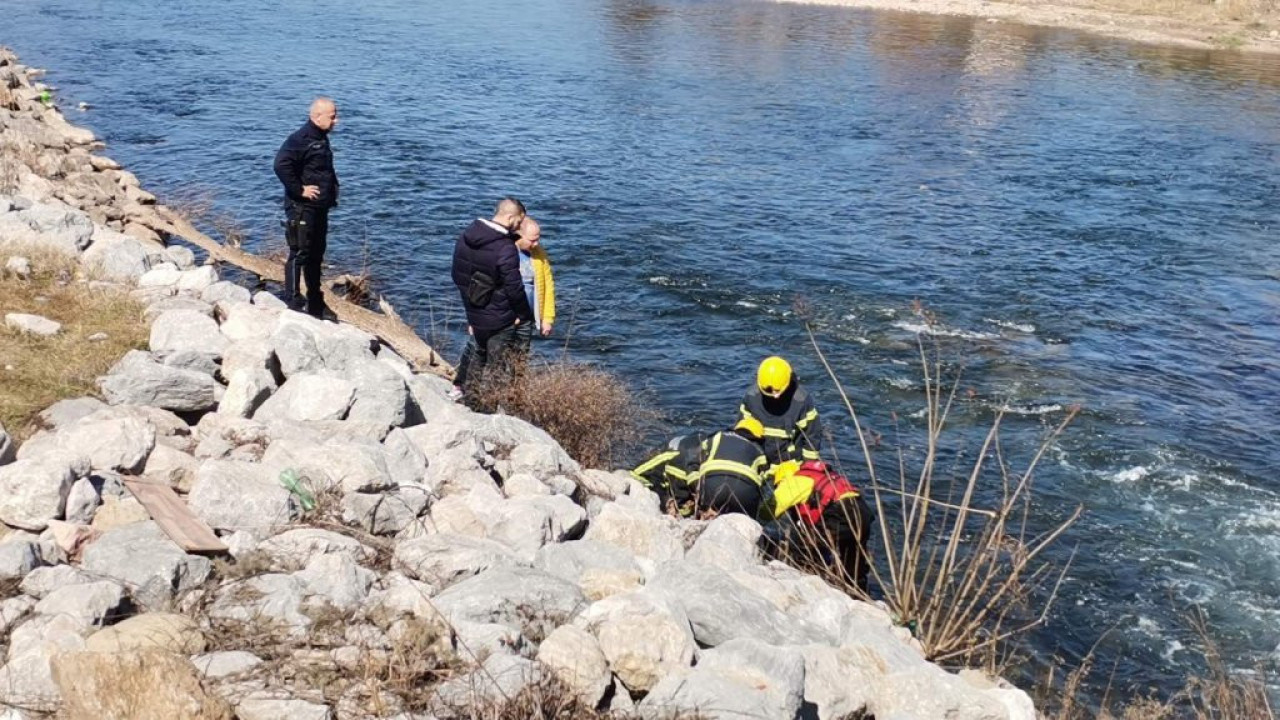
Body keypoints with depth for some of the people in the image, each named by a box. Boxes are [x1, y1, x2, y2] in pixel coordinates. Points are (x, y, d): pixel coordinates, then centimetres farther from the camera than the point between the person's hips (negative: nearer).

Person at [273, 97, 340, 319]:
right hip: (301, 208, -10)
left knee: (316, 255, 15)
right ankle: (292, 301, -4)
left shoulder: (322, 139, 14)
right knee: (299, 253, -8)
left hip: (320, 208, 10)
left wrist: (334, 186, 15)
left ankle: (316, 306, 24)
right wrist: (299, 190, -23)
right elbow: (281, 165, -28)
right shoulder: (301, 139, -16)